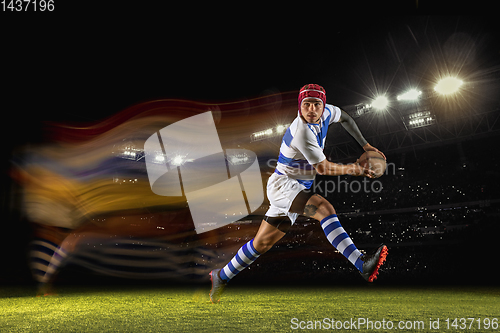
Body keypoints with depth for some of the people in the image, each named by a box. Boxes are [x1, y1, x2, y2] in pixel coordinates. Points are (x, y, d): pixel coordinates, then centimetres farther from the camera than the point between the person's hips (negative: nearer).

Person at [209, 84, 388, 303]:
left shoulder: (326, 112, 1)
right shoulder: (302, 132, -24)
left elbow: (345, 118, 25)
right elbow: (322, 168, -16)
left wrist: (365, 145, 22)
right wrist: (352, 169, -6)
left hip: (297, 190, 8)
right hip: (282, 184, -8)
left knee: (263, 243, 14)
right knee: (324, 207, -33)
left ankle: (221, 277, 29)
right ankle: (362, 265, -38)